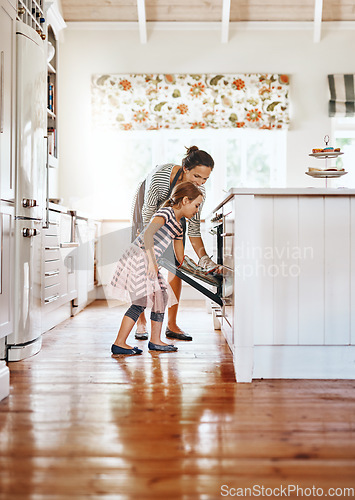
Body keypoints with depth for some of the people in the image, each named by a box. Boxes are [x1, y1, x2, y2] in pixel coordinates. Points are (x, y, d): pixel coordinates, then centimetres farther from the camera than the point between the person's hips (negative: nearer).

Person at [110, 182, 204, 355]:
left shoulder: (178, 227, 18)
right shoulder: (166, 212, -11)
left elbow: (180, 258, 25)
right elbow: (148, 233, -27)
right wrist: (152, 261, -28)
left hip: (147, 262, 10)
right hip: (138, 258, -10)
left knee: (161, 297, 12)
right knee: (141, 301, -9)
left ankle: (155, 341, 23)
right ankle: (118, 344, -1)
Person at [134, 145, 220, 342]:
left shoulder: (199, 190, -24)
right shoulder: (162, 173, -38)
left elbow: (194, 228, -19)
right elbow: (149, 211, -31)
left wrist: (203, 258, -28)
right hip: (146, 209, -3)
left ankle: (172, 325, 0)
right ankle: (141, 323, 3)